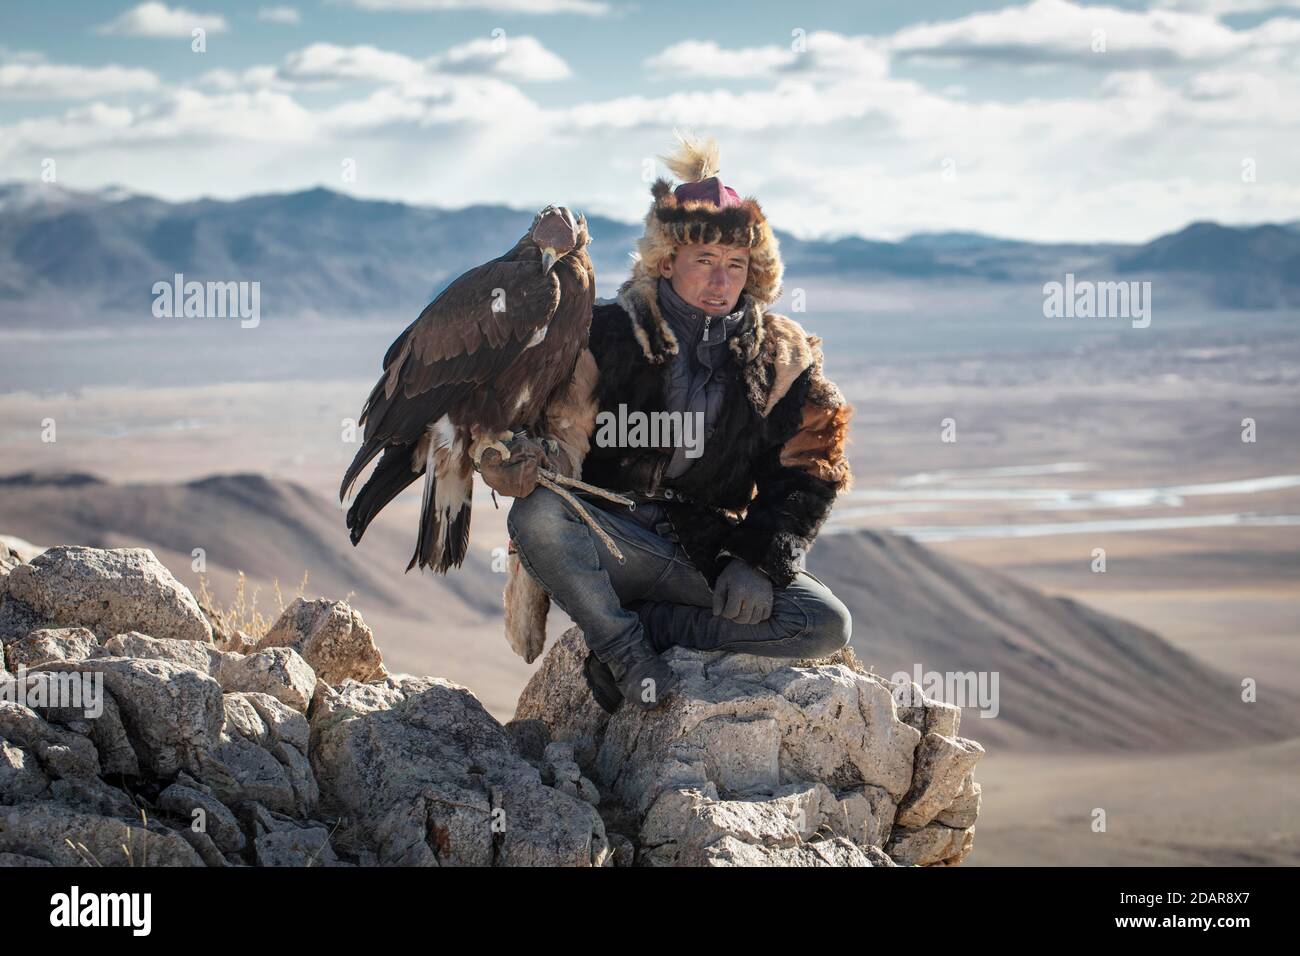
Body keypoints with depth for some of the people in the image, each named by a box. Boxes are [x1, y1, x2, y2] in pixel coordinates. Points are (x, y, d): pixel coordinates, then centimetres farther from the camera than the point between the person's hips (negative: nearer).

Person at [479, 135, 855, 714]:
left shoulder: (780, 358, 6)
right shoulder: (610, 335, 0)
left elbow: (805, 476, 5)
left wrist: (761, 562, -11)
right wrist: (518, 460, -28)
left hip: (720, 552, 2)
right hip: (615, 541, -2)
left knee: (828, 626, -22)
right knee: (538, 515, -34)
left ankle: (647, 626, -12)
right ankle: (624, 647, -15)